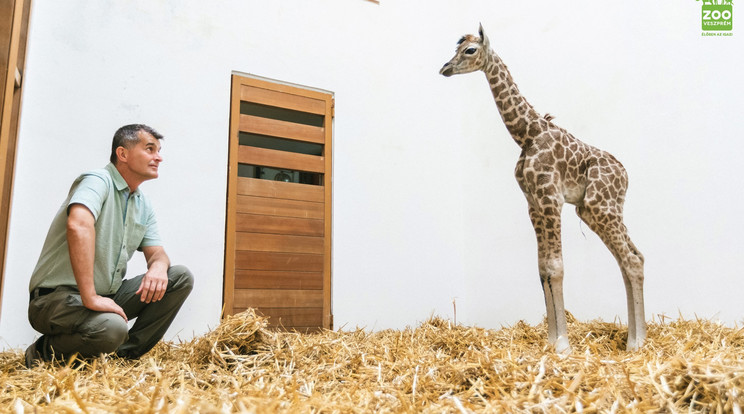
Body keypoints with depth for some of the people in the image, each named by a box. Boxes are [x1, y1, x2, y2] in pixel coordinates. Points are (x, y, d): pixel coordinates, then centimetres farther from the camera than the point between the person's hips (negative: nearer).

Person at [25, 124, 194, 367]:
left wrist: (158, 267, -15)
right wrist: (90, 298, -37)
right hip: (57, 296, -8)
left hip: (108, 295, 8)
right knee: (111, 328, -37)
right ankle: (43, 352, -4)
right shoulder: (98, 181, -15)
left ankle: (126, 353, -6)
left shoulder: (144, 206, 11)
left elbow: (156, 252, 12)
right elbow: (78, 226, -33)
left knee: (181, 278, -5)